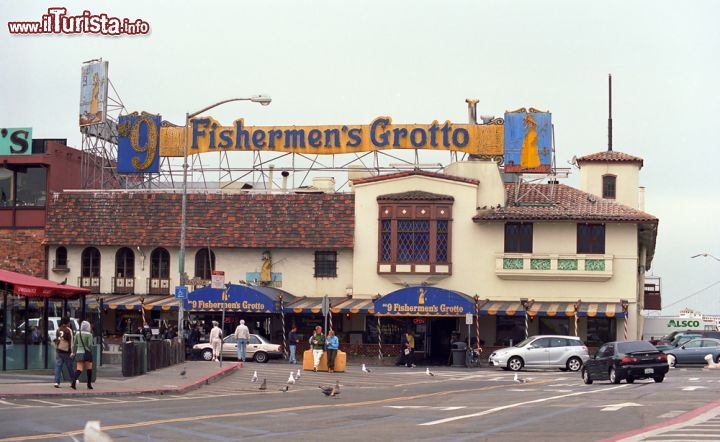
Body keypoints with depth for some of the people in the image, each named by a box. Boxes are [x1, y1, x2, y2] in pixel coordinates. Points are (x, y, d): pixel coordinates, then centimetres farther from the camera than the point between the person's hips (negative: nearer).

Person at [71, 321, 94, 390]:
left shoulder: (77, 334, 7)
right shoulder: (89, 335, -7)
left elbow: (74, 344, 11)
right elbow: (90, 345, -16)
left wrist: (73, 352, 22)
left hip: (79, 353, 4)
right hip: (87, 353, -4)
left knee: (79, 369, -1)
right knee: (89, 369, 13)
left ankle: (73, 382, -24)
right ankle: (89, 384, 18)